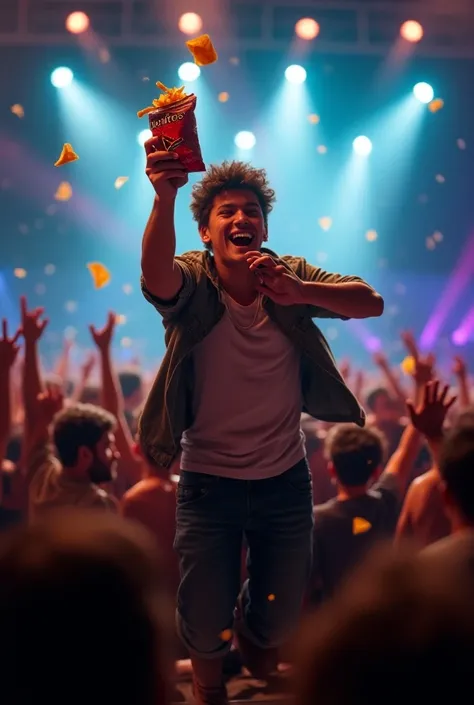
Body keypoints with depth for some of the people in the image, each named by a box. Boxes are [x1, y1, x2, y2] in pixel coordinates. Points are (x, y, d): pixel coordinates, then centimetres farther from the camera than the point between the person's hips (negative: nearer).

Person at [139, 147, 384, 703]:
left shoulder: (290, 277, -6)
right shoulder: (192, 281, -14)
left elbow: (371, 303, -19)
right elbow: (157, 276, -38)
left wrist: (298, 293, -37)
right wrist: (164, 199, -58)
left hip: (285, 478, 2)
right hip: (209, 481, -2)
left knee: (280, 612, 16)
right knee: (206, 623, 7)